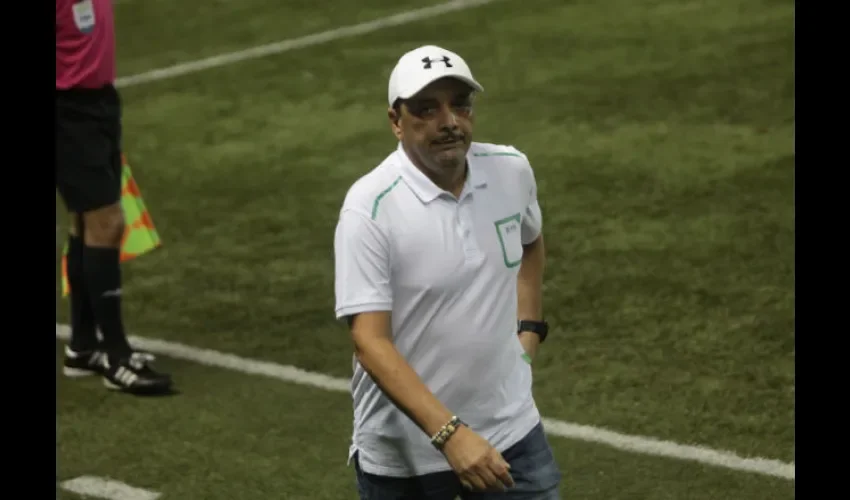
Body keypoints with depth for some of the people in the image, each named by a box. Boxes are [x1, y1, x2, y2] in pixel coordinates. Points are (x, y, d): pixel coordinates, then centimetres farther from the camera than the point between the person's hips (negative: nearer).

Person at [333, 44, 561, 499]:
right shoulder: (369, 208, -18)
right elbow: (370, 343, -23)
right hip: (400, 456, -4)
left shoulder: (512, 170, -1)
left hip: (510, 431, 4)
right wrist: (449, 434, -32)